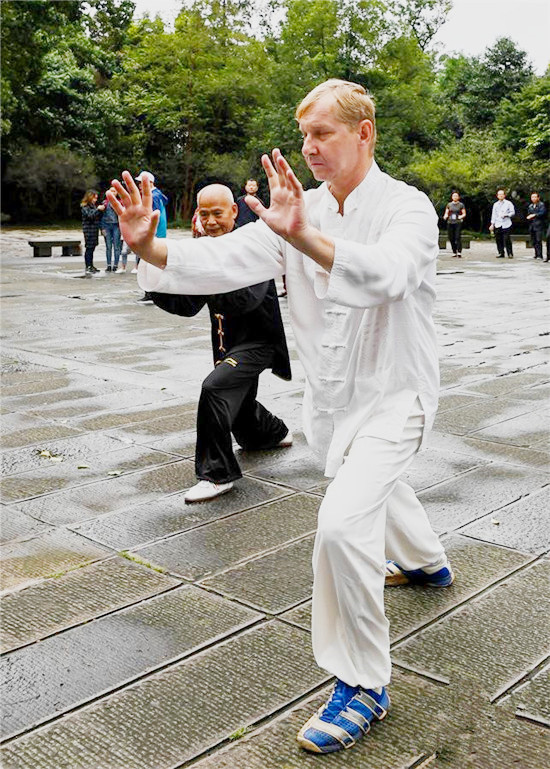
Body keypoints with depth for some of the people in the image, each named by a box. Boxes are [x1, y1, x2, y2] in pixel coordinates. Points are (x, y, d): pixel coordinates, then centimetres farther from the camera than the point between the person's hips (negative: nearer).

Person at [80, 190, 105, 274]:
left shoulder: (94, 205, 17)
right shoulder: (85, 206, -5)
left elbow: (99, 217, 21)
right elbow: (90, 215, -18)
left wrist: (102, 210, 5)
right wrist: (98, 210, -20)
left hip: (95, 229, 7)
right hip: (88, 229, -7)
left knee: (92, 248, 9)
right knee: (89, 248, -8)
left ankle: (91, 266, 13)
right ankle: (87, 267, -7)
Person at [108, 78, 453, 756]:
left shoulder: (407, 208, -18)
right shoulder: (299, 210, -1)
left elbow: (383, 273, -41)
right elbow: (227, 259, -14)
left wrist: (304, 237, -57)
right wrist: (150, 248, -31)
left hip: (392, 394, -7)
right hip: (330, 395, 7)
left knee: (343, 523, -24)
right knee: (369, 479, 30)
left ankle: (363, 688, -4)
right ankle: (427, 562, 63)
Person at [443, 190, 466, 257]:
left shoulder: (461, 205, 7)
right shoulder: (449, 205, 13)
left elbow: (464, 214, 7)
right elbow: (446, 213, 14)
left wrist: (461, 216, -14)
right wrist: (445, 216, -9)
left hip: (458, 222, -3)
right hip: (450, 222, 3)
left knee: (458, 237, -15)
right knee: (451, 238, 0)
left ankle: (459, 252, -17)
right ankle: (454, 252, 11)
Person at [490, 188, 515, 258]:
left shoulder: (508, 203, 5)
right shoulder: (495, 204, 16)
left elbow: (512, 212, 2)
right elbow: (493, 215, 15)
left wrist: (506, 215, -14)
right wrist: (492, 224, 9)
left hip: (506, 224, -4)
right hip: (498, 225, 4)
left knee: (507, 239, -8)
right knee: (498, 239, 1)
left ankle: (510, 254, 0)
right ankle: (501, 253, 11)